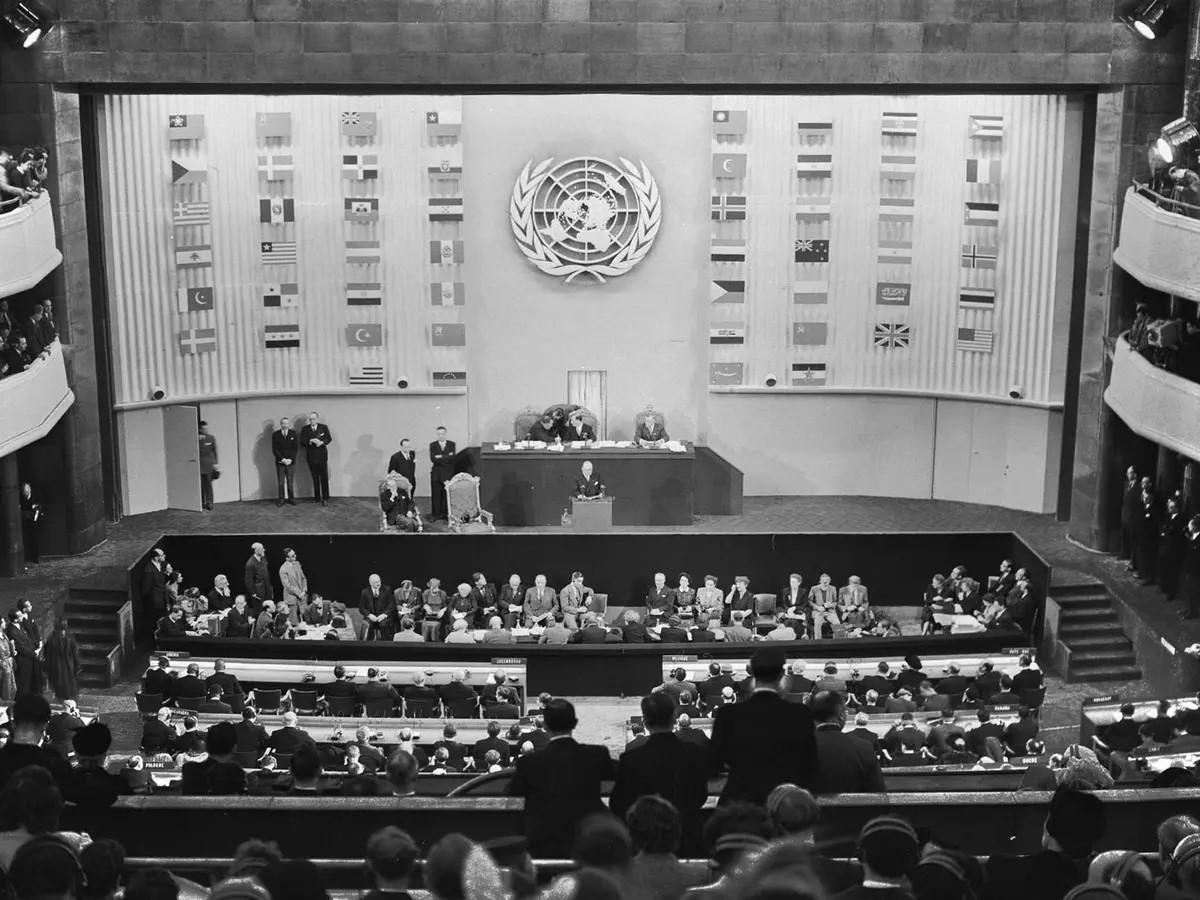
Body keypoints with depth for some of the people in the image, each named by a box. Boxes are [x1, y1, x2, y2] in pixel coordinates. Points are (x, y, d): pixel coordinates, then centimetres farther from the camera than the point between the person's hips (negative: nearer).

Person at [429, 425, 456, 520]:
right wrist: (446, 457, -10)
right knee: (436, 495, -1)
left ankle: (446, 514, 4)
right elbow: (432, 458, -8)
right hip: (436, 474, 0)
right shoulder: (433, 445, 8)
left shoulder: (451, 444, 8)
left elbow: (452, 457, -8)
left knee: (447, 494, -3)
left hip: (448, 474, 0)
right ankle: (436, 514, 4)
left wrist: (440, 457, -9)